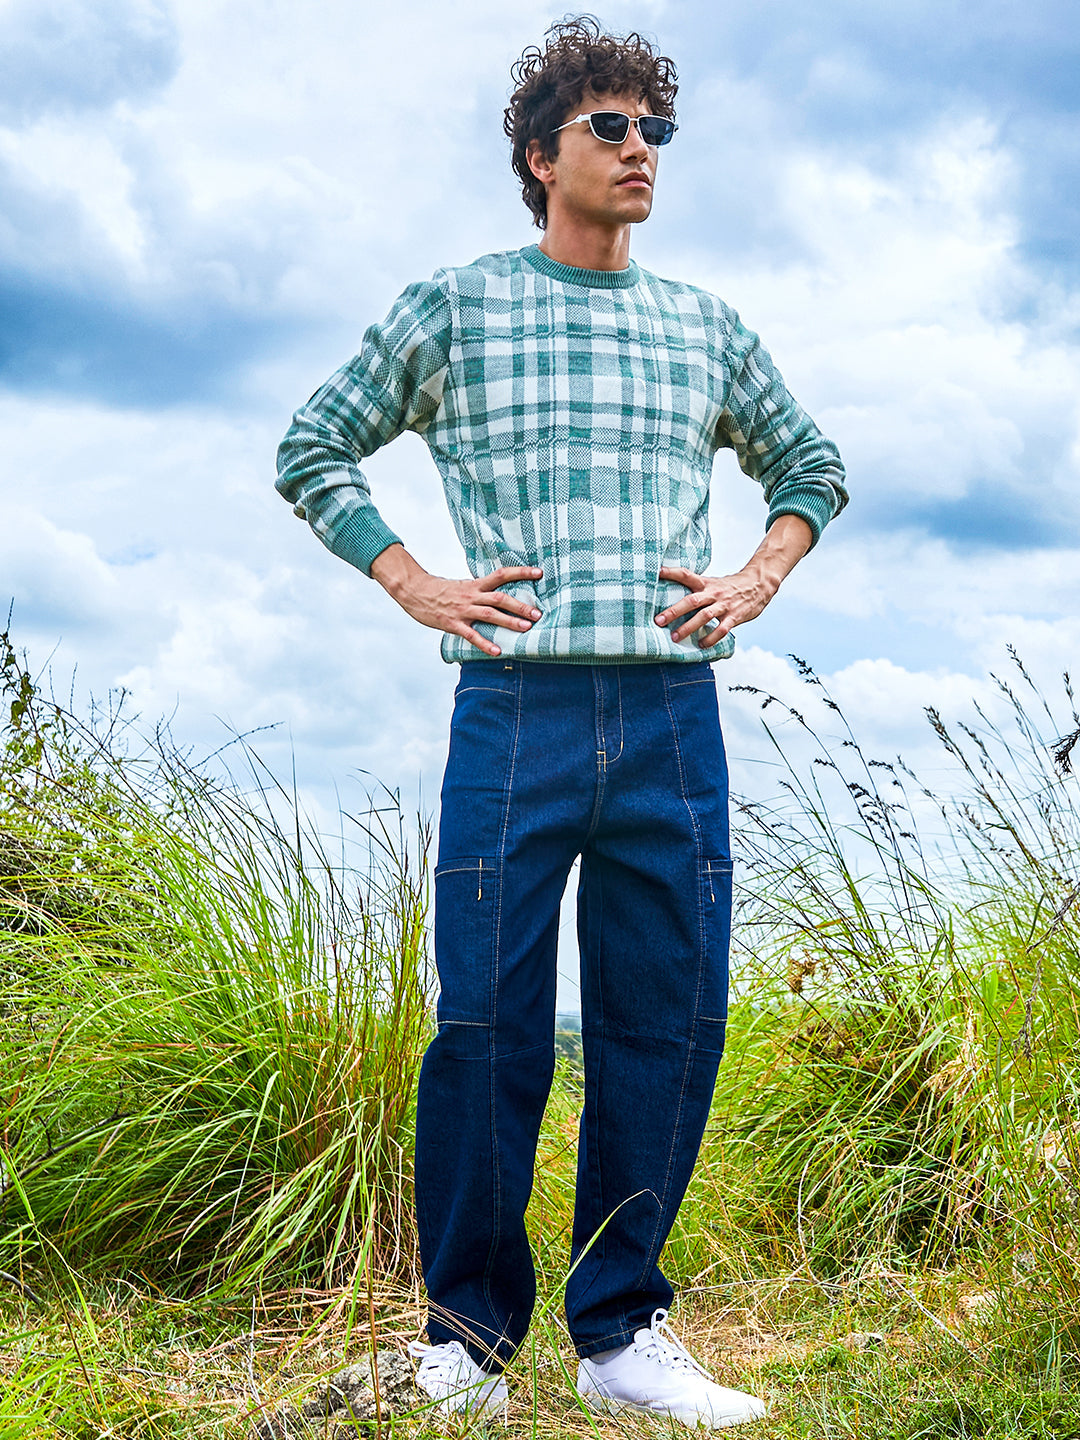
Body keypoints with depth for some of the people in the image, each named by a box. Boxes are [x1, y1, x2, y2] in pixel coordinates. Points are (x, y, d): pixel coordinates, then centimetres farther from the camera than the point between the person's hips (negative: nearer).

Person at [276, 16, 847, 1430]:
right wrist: (415, 586, 2)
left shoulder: (705, 329, 17)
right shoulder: (452, 308, 8)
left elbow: (812, 466, 30)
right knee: (489, 1024, -4)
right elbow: (313, 451, 13)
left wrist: (758, 579, 12)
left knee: (668, 1021, 2)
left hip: (673, 713, 3)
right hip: (517, 705, -3)